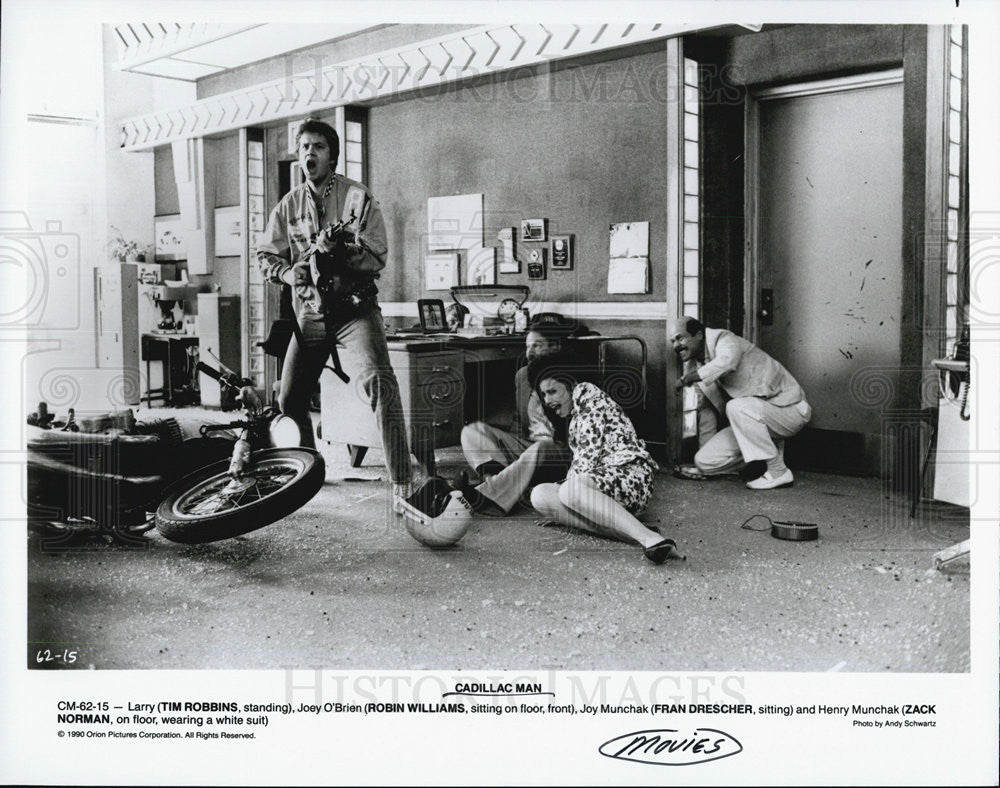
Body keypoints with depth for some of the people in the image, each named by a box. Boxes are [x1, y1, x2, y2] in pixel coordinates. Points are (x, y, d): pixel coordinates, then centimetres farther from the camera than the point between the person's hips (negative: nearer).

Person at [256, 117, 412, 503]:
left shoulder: (357, 196, -4)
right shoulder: (289, 205, 9)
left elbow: (376, 258, -11)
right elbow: (265, 255, 15)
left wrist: (339, 249, -28)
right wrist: (289, 272, -6)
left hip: (354, 307, -5)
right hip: (310, 312, 5)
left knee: (379, 381, -27)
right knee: (289, 400, 7)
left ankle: (401, 482, -27)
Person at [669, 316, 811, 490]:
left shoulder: (725, 340, -17)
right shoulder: (696, 366, 8)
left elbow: (725, 362, -41)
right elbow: (706, 410, 16)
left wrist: (687, 378, -27)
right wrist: (704, 453, 19)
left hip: (790, 410, -7)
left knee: (737, 407, -36)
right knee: (704, 460, -9)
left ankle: (778, 472, -21)